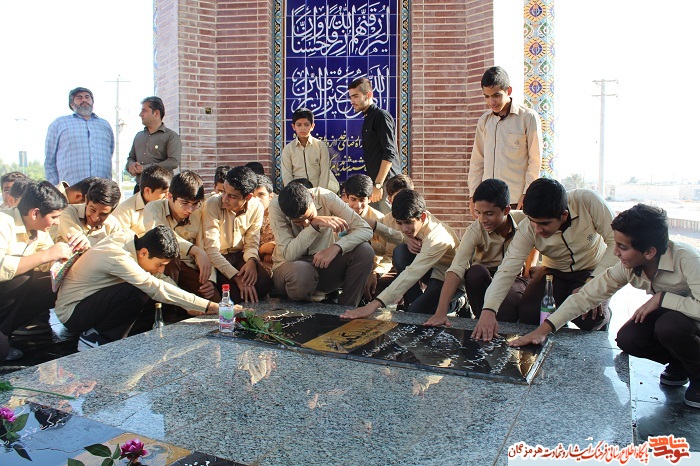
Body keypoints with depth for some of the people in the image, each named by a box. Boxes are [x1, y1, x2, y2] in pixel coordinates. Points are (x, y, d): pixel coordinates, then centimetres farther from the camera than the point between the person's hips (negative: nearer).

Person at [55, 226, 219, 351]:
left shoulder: (129, 238, -7)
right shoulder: (117, 257, -32)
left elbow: (161, 278, -1)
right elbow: (158, 289, -36)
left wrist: (189, 305, -13)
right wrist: (208, 306, -36)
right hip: (71, 312, -9)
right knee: (137, 293, -29)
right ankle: (93, 338, -7)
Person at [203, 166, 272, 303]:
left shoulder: (256, 207, -9)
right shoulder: (213, 204, -19)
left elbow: (252, 243, -1)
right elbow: (211, 249, -22)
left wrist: (251, 261, -25)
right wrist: (237, 277, -30)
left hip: (240, 256, 3)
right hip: (217, 258, -3)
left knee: (264, 284, -23)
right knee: (237, 291, -28)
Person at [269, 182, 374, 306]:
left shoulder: (326, 197, -16)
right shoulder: (276, 206, -20)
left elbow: (365, 229, -21)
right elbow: (289, 254, -29)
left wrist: (335, 248, -35)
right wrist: (314, 225, -34)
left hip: (324, 263, 3)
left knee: (364, 251, -23)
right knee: (301, 274, -39)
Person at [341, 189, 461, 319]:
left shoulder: (438, 237, -35)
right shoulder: (411, 220, -13)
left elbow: (412, 274, -43)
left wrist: (374, 304, -50)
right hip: (431, 269, 8)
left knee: (415, 312, -28)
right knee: (400, 251, -20)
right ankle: (410, 303, -10)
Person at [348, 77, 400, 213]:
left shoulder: (381, 116, -8)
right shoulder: (368, 119, 20)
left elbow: (389, 153, -17)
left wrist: (378, 185, -20)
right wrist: (374, 184, 18)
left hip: (385, 182, -9)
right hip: (376, 181, 9)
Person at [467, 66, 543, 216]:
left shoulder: (528, 117, -1)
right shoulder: (484, 121, 12)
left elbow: (535, 160, -1)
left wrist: (527, 195, -7)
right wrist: (473, 194, 9)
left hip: (517, 199, -3)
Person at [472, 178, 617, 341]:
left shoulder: (587, 201, -29)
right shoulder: (527, 229, -25)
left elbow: (616, 242, -20)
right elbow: (507, 270, -29)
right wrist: (488, 310, -43)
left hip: (593, 270, -1)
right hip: (555, 271, 2)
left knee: (589, 318, -26)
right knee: (527, 313, -20)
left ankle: (603, 315, 12)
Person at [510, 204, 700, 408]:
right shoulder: (628, 267, -17)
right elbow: (586, 295, -17)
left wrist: (661, 298, -34)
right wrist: (543, 329, -23)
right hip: (666, 314, 5)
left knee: (669, 325, -35)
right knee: (627, 338, -21)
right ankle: (680, 365, 9)